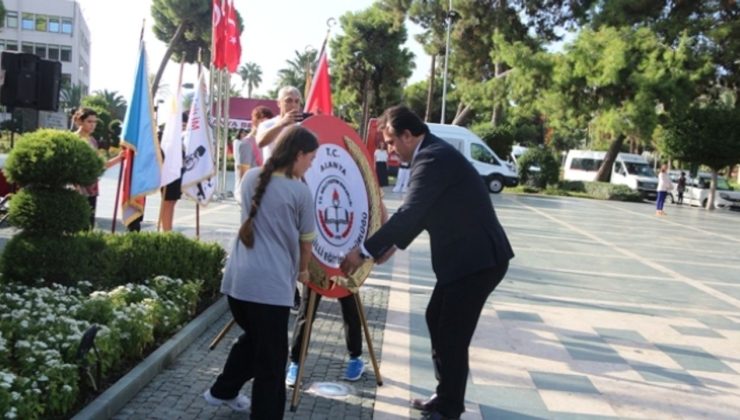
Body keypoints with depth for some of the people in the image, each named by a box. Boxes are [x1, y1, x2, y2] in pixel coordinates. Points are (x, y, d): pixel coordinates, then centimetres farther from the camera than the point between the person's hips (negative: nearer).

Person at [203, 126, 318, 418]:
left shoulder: (250, 178, 10)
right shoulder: (299, 190, -5)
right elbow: (306, 240, 5)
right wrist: (302, 270, 24)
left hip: (236, 278, 7)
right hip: (271, 284, -7)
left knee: (252, 338, 29)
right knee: (271, 361, 3)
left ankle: (222, 391, 44)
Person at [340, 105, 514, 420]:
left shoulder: (432, 159, -20)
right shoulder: (434, 154, 13)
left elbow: (408, 214, -24)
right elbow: (420, 212, 21)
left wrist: (363, 251, -18)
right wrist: (394, 245, 16)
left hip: (478, 259, -11)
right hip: (465, 255, 11)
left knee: (452, 335, -2)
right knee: (437, 321, 19)